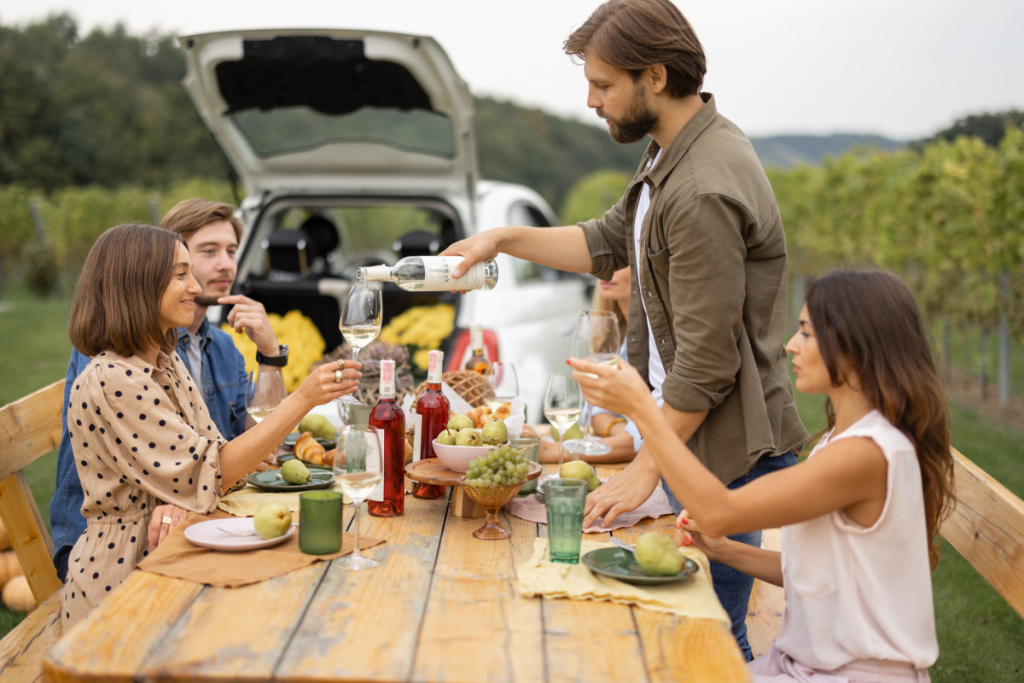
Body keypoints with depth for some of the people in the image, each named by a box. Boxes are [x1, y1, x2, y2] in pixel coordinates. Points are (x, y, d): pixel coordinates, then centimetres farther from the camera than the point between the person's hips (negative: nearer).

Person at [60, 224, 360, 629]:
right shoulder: (109, 383, -20)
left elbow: (218, 452, 10)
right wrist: (303, 398, -25)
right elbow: (208, 472, -23)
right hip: (123, 576, -8)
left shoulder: (167, 361, 10)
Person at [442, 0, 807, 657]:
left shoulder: (705, 190, -25)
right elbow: (609, 242, 21)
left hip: (724, 445, -10)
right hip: (681, 427, 10)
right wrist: (505, 238, 14)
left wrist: (646, 469, -16)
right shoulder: (672, 149, 8)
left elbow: (707, 361, -23)